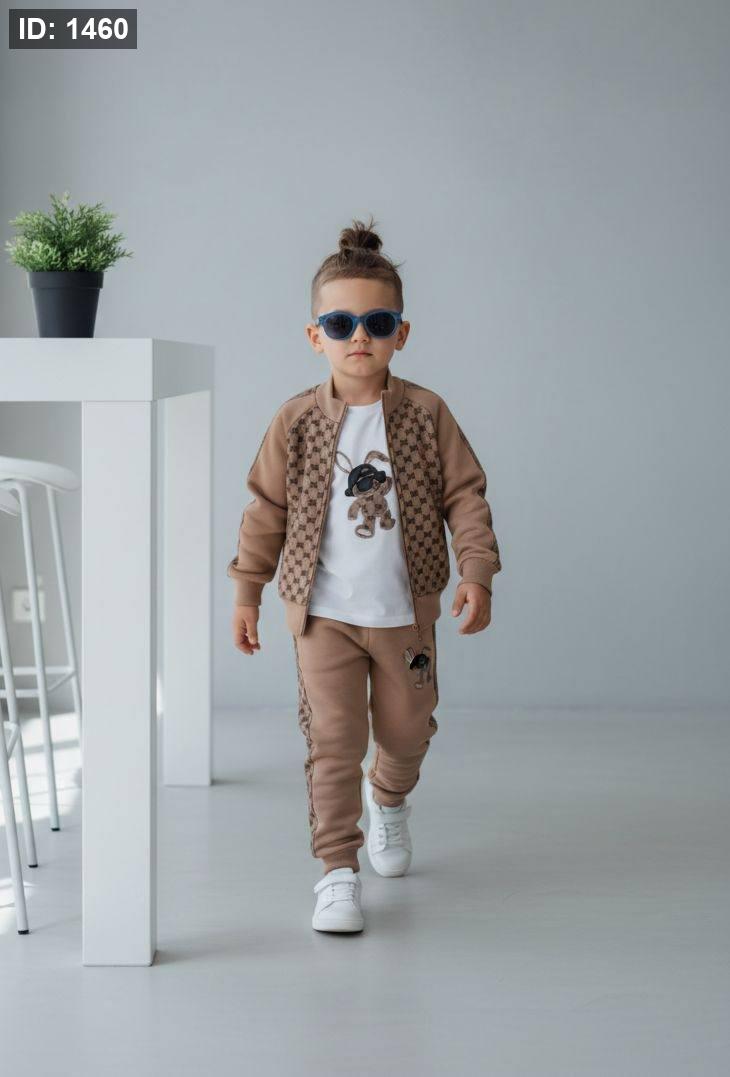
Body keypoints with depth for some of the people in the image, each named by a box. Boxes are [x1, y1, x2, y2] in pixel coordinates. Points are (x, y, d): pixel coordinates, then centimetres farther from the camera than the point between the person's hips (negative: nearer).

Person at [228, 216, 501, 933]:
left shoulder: (426, 415, -4)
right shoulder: (297, 421, -4)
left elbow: (465, 495, -1)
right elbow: (267, 509, 3)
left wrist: (476, 572, -10)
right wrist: (247, 590, 4)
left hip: (407, 611, 1)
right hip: (323, 612, -1)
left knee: (406, 731, 16)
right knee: (332, 738, -7)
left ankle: (388, 796, 50)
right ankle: (337, 868, 2)